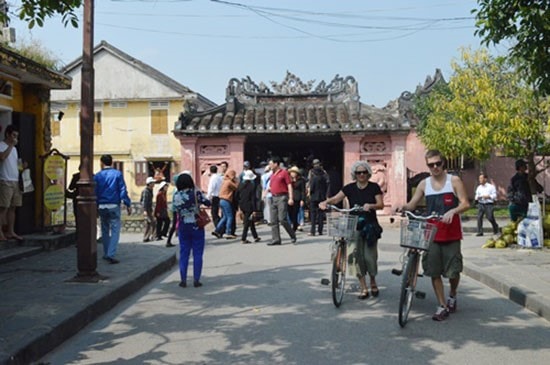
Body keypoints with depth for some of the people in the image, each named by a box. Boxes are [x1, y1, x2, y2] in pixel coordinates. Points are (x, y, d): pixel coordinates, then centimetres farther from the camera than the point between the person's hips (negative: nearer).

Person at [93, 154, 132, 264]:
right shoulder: (117, 174, -2)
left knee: (105, 230, 16)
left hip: (102, 206, 3)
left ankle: (106, 254, 23)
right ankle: (111, 255, -16)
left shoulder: (97, 176, 4)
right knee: (115, 230, -4)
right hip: (114, 206, -3)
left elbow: (95, 193, 6)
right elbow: (123, 191, -6)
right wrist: (128, 204, -2)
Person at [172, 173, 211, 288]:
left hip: (183, 227, 2)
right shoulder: (196, 193, -11)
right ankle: (196, 280, 6)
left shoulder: (176, 196, -5)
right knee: (197, 254, 6)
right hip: (197, 226, -2)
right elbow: (208, 203, -5)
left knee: (183, 253, 11)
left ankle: (183, 280, 12)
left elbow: (176, 209, -1)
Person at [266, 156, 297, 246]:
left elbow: (289, 185, -7)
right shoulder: (272, 175, 18)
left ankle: (293, 236, 3)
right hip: (273, 198, 7)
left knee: (282, 219, -13)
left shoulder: (284, 172, -3)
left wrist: (291, 198, -16)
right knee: (274, 220, 3)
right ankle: (276, 240, 7)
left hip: (282, 197, -7)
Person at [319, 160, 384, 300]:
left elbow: (381, 204, -5)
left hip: (370, 225, -1)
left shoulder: (374, 187, 2)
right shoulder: (350, 188, 5)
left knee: (369, 256, -4)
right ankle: (364, 288, 2)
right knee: (354, 254, -9)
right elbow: (336, 198, -6)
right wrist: (325, 202, -26)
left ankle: (373, 283, 25)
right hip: (354, 226, 1)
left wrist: (370, 205, -25)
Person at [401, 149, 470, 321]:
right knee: (434, 271, 2)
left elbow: (465, 204, -7)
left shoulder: (454, 181, -1)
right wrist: (402, 207, -17)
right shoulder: (424, 184, 7)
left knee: (453, 271, 0)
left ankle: (452, 295, 32)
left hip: (451, 234, -2)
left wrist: (452, 211, -26)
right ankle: (443, 306, 15)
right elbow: (412, 205, 5)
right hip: (431, 233, 3)